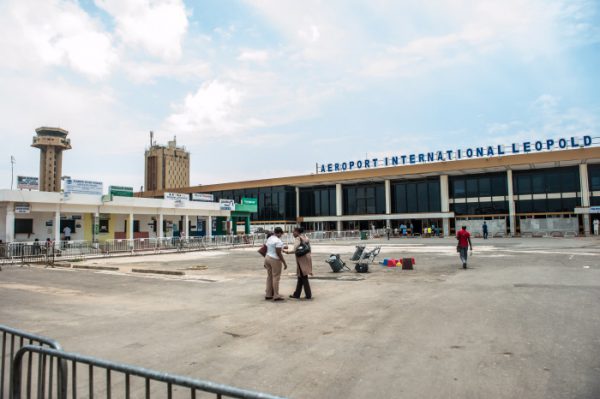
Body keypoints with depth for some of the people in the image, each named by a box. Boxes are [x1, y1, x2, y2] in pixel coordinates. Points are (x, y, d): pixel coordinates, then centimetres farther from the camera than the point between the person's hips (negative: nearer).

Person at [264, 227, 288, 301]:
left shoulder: (269, 239, 10)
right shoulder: (278, 241, -17)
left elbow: (266, 250, 14)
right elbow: (279, 253, -20)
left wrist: (266, 262, 21)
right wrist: (284, 263, -15)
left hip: (267, 258, 9)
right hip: (275, 260, -9)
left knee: (269, 277, 13)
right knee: (276, 277, -2)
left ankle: (268, 295, 17)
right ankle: (276, 296, 1)